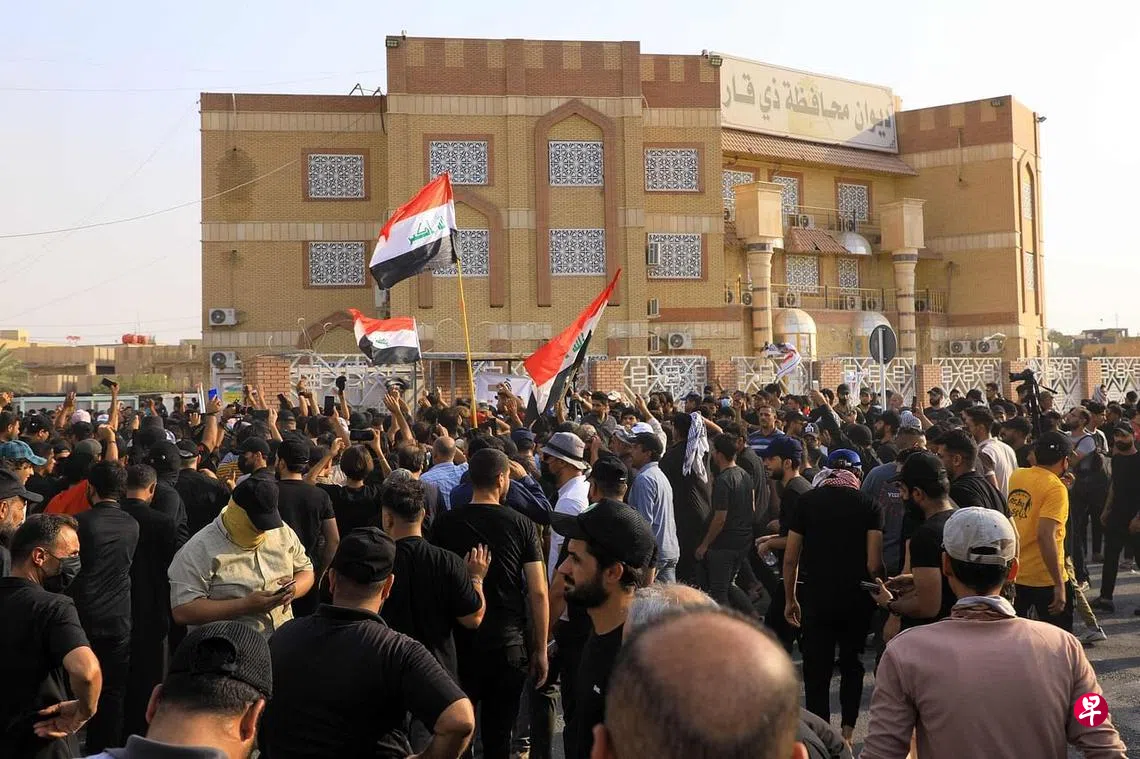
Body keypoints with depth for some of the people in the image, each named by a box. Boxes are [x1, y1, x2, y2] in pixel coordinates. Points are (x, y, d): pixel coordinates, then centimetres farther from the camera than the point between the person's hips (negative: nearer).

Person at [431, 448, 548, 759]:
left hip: (457, 641, 0)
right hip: (508, 643, 0)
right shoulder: (521, 525, -5)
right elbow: (538, 593, -5)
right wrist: (540, 650, 3)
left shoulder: (445, 523, -3)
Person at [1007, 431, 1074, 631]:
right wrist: (1059, 584, -26)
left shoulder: (1015, 477, 3)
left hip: (1013, 574, 6)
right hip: (1045, 578, -6)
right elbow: (1046, 536, -27)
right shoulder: (1055, 488, -16)